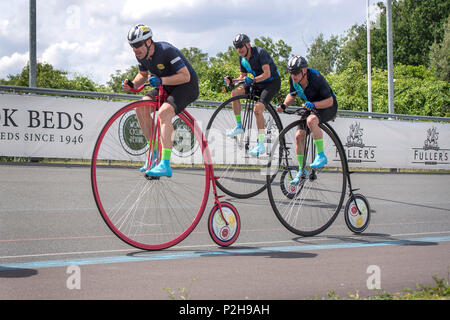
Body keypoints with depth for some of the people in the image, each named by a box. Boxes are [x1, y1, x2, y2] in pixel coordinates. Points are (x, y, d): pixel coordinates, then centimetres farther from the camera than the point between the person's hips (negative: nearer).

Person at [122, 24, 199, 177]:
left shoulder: (166, 51, -28)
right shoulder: (141, 55, -5)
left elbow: (185, 76, -29)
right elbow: (143, 75, 13)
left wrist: (161, 80, -38)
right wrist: (132, 84, -8)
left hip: (187, 86, -8)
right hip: (166, 87, 8)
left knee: (163, 112, -30)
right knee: (141, 107, -13)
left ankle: (165, 165, -34)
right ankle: (154, 153, -2)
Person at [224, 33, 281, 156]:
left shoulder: (260, 52, -20)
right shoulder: (242, 58, 3)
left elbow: (267, 74, -26)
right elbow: (243, 77, 11)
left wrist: (253, 80, -38)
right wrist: (232, 80, -9)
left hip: (272, 82, -8)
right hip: (258, 83, 8)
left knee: (257, 109, -26)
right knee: (235, 93, -10)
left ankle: (261, 145, -22)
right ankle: (239, 127, 0)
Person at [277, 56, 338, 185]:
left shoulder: (316, 78, -30)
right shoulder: (293, 80, -12)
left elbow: (329, 101, -28)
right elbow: (292, 95, 8)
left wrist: (313, 104, -43)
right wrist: (284, 105, -12)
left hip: (328, 107, -7)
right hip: (311, 106, 7)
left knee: (311, 120, -37)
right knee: (299, 135, -6)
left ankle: (321, 155, -26)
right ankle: (301, 171, 8)